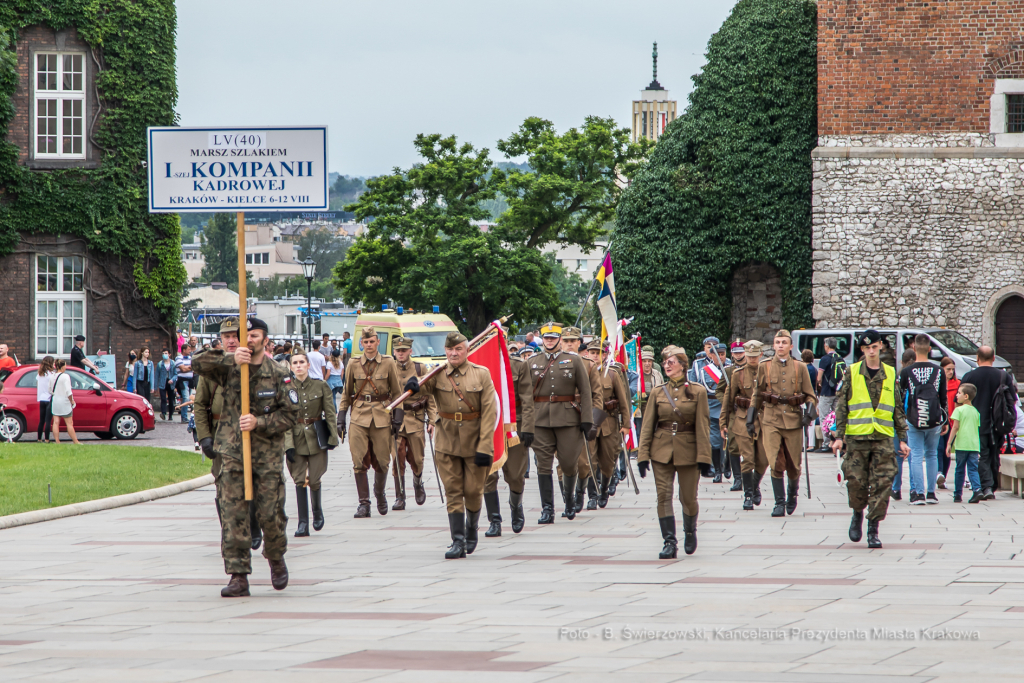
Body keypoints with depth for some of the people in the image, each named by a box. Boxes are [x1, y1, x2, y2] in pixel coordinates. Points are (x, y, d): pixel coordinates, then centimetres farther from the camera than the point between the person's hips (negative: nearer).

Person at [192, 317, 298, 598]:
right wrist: (230, 358, -20)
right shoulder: (228, 368, 4)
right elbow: (198, 363, -8)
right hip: (232, 452, 1)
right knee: (233, 516, -5)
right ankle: (238, 577, -3)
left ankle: (276, 559, 27)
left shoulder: (279, 375, 2)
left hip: (268, 455, -1)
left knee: (270, 513, -2)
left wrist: (259, 423, -15)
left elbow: (290, 414, -1)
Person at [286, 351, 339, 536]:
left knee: (314, 479, -2)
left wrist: (333, 438, -5)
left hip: (316, 437, 0)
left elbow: (330, 414, 2)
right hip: (296, 438, 0)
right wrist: (288, 445, -9)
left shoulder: (321, 386, 0)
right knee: (299, 480, -4)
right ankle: (303, 523, -1)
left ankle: (317, 511, 27)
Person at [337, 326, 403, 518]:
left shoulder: (389, 363, 2)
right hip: (359, 417, 0)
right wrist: (341, 419, 6)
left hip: (382, 416, 0)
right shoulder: (353, 365, 5)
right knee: (359, 461, -8)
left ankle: (380, 494, 29)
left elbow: (397, 392, 8)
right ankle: (363, 503, -3)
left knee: (381, 461, 3)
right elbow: (346, 393, 12)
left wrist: (397, 417, 0)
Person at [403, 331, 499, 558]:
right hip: (447, 444, 1)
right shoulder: (438, 374, 2)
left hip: (475, 443, -1)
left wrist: (484, 447, -14)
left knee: (473, 491, 5)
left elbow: (490, 412, -7)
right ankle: (458, 542, 0)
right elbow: (425, 387, -19)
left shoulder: (481, 374, -3)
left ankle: (471, 529, 32)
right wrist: (414, 386, -45)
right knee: (453, 493, -1)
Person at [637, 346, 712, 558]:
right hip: (661, 451, 2)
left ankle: (690, 531, 32)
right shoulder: (657, 393, 5)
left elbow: (703, 427, -3)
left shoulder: (697, 392, -1)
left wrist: (703, 457, -9)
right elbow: (647, 426, 5)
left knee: (688, 497, 5)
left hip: (688, 450, -2)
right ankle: (669, 542, -4)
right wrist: (643, 456, -2)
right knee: (664, 496, -7)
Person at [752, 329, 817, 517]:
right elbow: (757, 395, 14)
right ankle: (779, 503, -6)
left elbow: (810, 395, 8)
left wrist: (809, 413, -9)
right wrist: (751, 418, 10)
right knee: (775, 464, -11)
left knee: (794, 465, 6)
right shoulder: (764, 367, 6)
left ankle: (792, 494, 33)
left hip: (793, 419, 0)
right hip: (771, 420, 0)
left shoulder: (800, 368, 5)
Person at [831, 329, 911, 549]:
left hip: (883, 438, 1)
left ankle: (873, 529, 2)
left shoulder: (890, 374, 11)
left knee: (882, 484, -5)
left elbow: (898, 409, 14)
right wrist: (839, 436, -2)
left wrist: (902, 439, 10)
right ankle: (858, 514, 26)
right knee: (856, 481, -3)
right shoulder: (852, 373, 5)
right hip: (856, 437, -1)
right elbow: (841, 405, 5)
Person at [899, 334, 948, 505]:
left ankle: (919, 493, -6)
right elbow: (944, 398, 7)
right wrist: (945, 421, 17)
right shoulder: (938, 371, 2)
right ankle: (931, 493, 13)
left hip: (913, 420, -2)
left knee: (916, 456, 0)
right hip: (934, 420, 2)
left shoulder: (906, 372, -5)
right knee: (932, 455, 13)